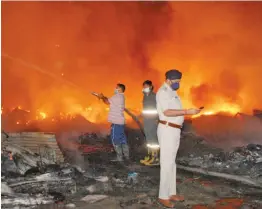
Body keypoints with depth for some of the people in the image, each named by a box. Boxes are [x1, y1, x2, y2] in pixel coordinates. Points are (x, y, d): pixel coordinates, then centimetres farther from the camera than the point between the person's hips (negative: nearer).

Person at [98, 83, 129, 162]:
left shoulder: (118, 96, -14)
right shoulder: (120, 97, 17)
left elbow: (107, 101, -10)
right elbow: (110, 101, 18)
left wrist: (102, 97, 6)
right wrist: (103, 97, 11)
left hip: (116, 122, -10)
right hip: (120, 121, 10)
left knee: (115, 140, -6)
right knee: (122, 139, 12)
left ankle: (119, 157, -5)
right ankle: (126, 156, 16)